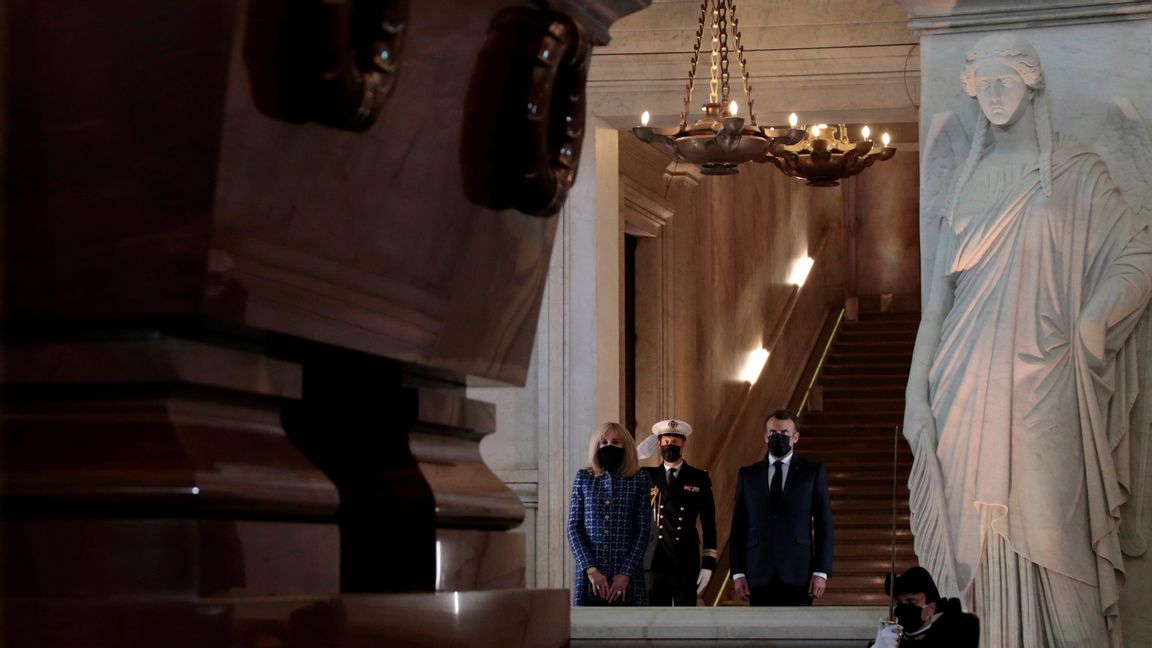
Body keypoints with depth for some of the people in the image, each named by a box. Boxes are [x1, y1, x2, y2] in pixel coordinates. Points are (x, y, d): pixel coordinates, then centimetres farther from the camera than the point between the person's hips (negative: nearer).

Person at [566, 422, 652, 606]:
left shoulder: (639, 479, 7)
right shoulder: (583, 478, 10)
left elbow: (643, 530, 3)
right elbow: (573, 527, 5)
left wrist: (626, 573, -7)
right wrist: (590, 569, -6)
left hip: (627, 576, -1)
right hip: (589, 576, 1)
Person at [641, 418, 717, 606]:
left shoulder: (699, 478, 5)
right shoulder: (648, 476, 10)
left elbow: (709, 524, 5)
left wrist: (709, 563, -1)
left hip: (687, 562, -1)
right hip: (655, 560, 1)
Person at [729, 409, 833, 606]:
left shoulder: (813, 472, 7)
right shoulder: (748, 475, 12)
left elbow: (824, 524, 4)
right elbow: (738, 526, 10)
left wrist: (821, 572, -4)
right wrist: (738, 573, 2)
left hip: (797, 575, -2)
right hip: (759, 575, 2)